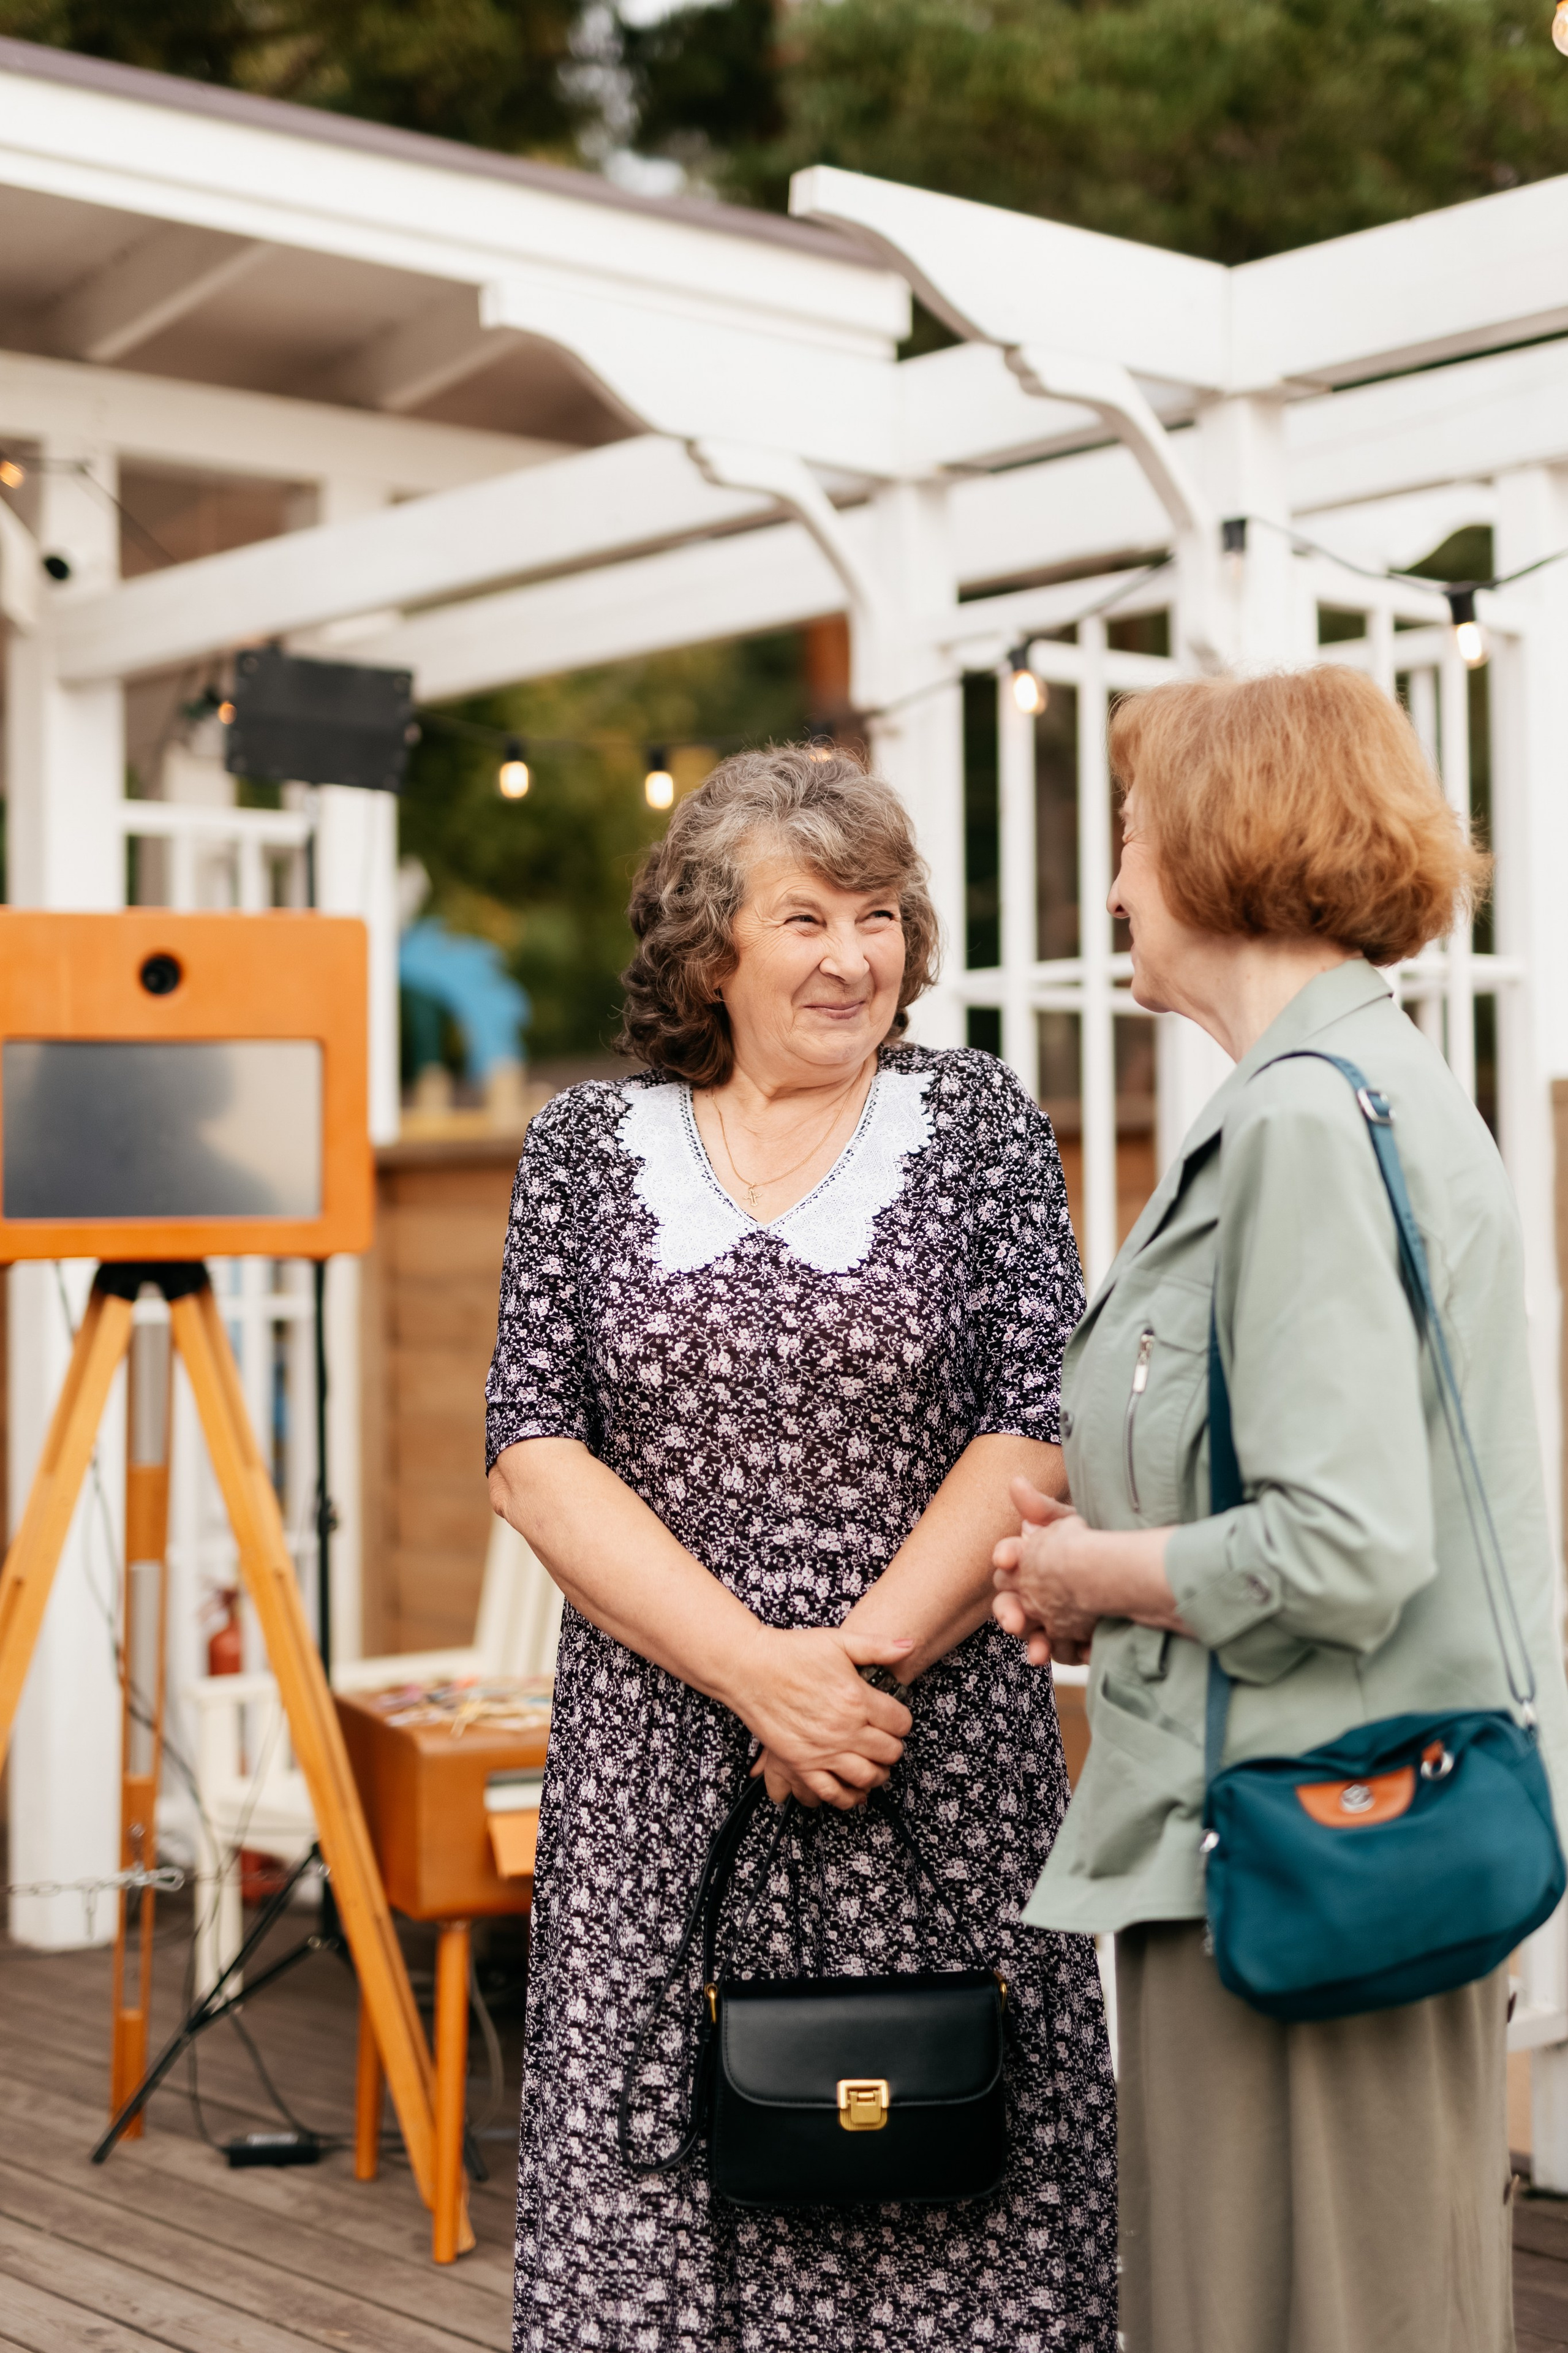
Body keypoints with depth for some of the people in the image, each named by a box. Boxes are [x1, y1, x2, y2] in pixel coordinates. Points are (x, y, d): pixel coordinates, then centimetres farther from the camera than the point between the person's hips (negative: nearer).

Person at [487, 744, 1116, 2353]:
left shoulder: (977, 1124, 5)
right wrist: (752, 1666, -11)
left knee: (943, 2193, 2)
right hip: (655, 1769, 1)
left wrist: (858, 1653, -12)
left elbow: (1039, 1431, -2)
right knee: (653, 2174, 3)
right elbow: (535, 1454, 0)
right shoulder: (586, 1148, 7)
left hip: (935, 1748, -1)